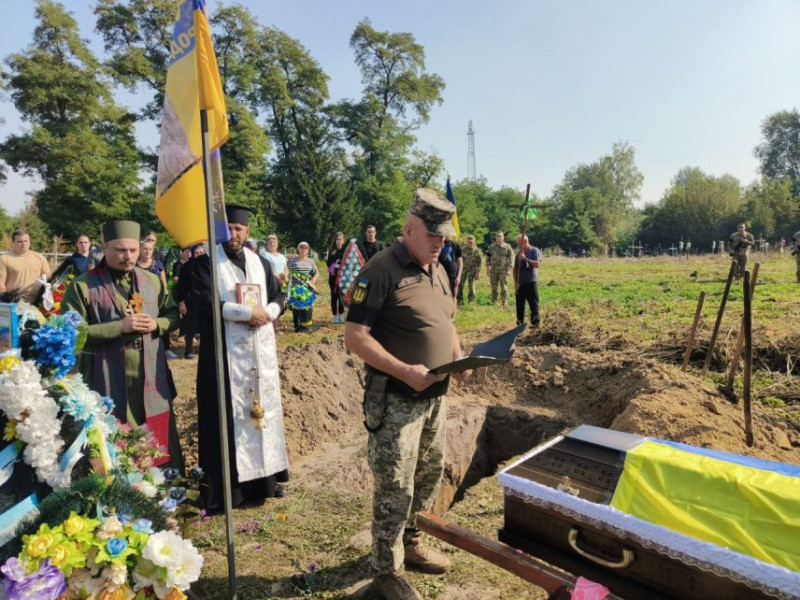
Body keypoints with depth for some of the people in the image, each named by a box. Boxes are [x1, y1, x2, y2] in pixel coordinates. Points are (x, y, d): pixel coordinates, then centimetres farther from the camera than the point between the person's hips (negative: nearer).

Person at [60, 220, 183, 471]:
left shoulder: (153, 281, 7)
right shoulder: (82, 286, -6)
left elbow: (174, 315, 13)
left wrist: (156, 324, -9)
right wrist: (120, 327, -19)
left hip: (151, 380, 4)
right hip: (108, 383, -3)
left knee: (158, 443, 14)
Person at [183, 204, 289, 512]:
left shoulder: (261, 263, 12)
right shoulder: (204, 263, -4)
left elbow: (279, 295, 11)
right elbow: (205, 303, -15)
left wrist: (267, 312, -10)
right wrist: (247, 313, -17)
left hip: (261, 351, 5)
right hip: (225, 352, -5)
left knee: (264, 409, 11)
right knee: (229, 417, -1)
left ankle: (265, 477, 25)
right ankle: (226, 487, 9)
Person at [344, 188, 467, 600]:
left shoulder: (439, 271, 9)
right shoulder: (382, 270, -16)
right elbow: (354, 336, -20)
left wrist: (459, 357, 1)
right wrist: (404, 371, -27)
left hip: (436, 397, 8)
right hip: (396, 400, -8)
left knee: (429, 476, 20)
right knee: (395, 488, 3)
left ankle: (411, 543, 42)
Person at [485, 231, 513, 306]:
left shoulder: (507, 247, 2)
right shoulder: (491, 247, 10)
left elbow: (511, 259, 0)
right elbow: (488, 258, 12)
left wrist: (508, 270, -7)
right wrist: (488, 269, 4)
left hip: (503, 271, -3)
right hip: (493, 271, 3)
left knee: (503, 287, -3)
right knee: (494, 287, 7)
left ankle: (504, 302, 3)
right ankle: (494, 302, 16)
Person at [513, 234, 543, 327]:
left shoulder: (534, 251, -2)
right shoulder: (518, 254, 13)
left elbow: (537, 264, -15)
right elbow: (515, 269, 13)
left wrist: (525, 258, -19)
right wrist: (515, 282, 2)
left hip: (531, 282, -5)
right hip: (520, 283, 5)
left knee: (533, 303, -4)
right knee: (519, 304, 8)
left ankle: (535, 322, 0)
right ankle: (520, 323, 16)